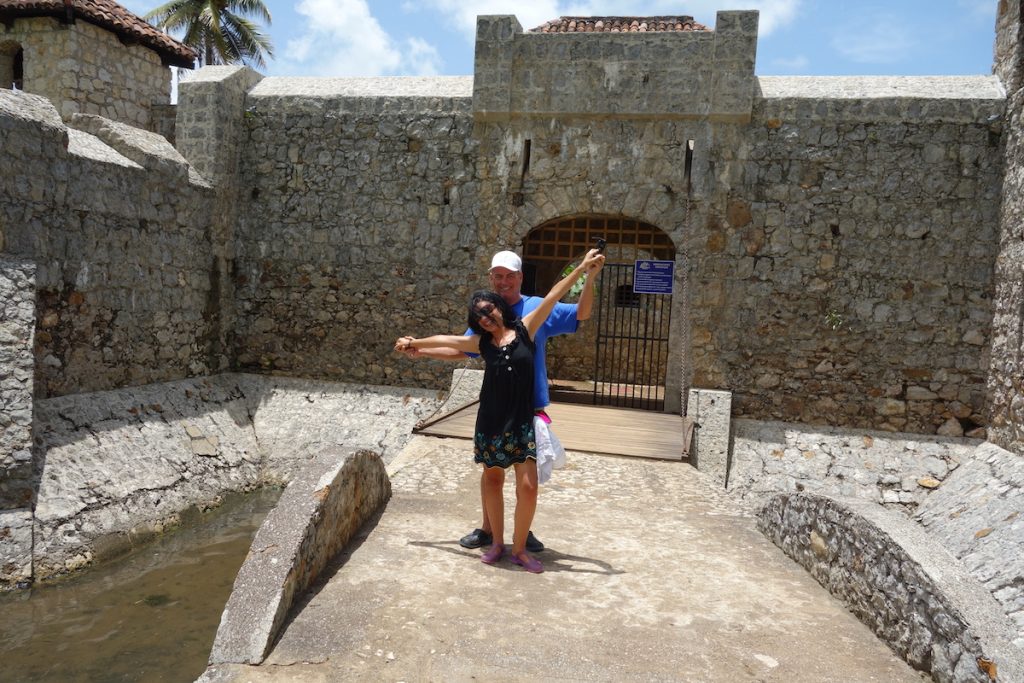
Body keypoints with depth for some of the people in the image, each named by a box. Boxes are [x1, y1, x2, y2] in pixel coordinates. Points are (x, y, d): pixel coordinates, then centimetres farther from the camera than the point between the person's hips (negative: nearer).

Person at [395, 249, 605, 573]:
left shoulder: (525, 329, -2)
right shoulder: (481, 342, 4)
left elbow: (552, 296, -7)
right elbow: (445, 340, 17)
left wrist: (582, 268, -10)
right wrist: (414, 343, 30)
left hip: (521, 422, -2)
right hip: (490, 422, 2)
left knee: (528, 487, -6)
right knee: (492, 480, 12)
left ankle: (519, 548, 12)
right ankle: (496, 542, 30)